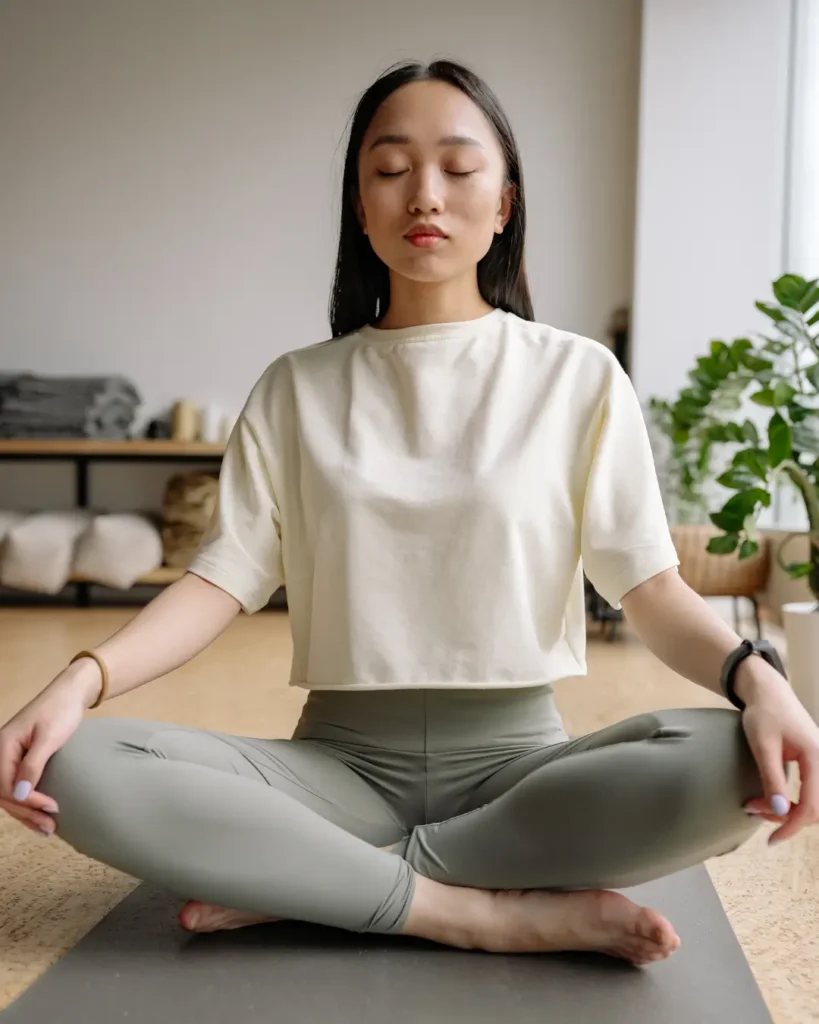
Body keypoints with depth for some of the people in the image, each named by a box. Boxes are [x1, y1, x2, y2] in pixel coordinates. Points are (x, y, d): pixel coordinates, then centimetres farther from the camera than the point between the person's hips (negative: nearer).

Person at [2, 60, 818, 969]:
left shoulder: (578, 377, 3)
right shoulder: (298, 389, 7)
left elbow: (649, 587, -3)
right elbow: (224, 578, -1)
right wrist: (82, 678, -19)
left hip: (516, 758, 0)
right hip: (340, 760, 1)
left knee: (728, 767, -31)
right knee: (79, 770, -24)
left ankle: (297, 882, -19)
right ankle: (493, 912, -22)